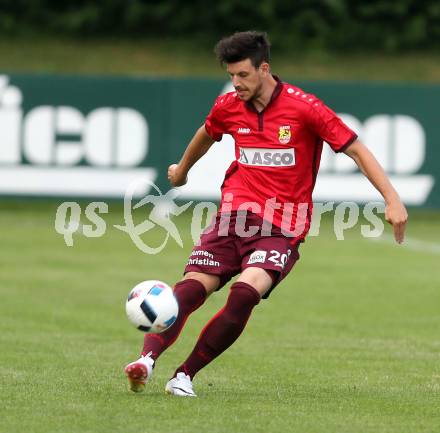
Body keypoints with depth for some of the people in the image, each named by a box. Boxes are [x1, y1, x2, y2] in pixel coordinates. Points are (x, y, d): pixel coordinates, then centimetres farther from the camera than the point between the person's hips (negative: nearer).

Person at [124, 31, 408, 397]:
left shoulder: (303, 108, -10)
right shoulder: (228, 107, 4)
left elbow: (356, 149, -6)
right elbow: (206, 135, 28)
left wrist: (392, 199, -14)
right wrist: (182, 169, 46)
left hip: (281, 227, -4)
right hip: (234, 215, 4)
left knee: (245, 294, -27)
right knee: (191, 288, -18)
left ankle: (185, 375, -20)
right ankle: (147, 360, -31)